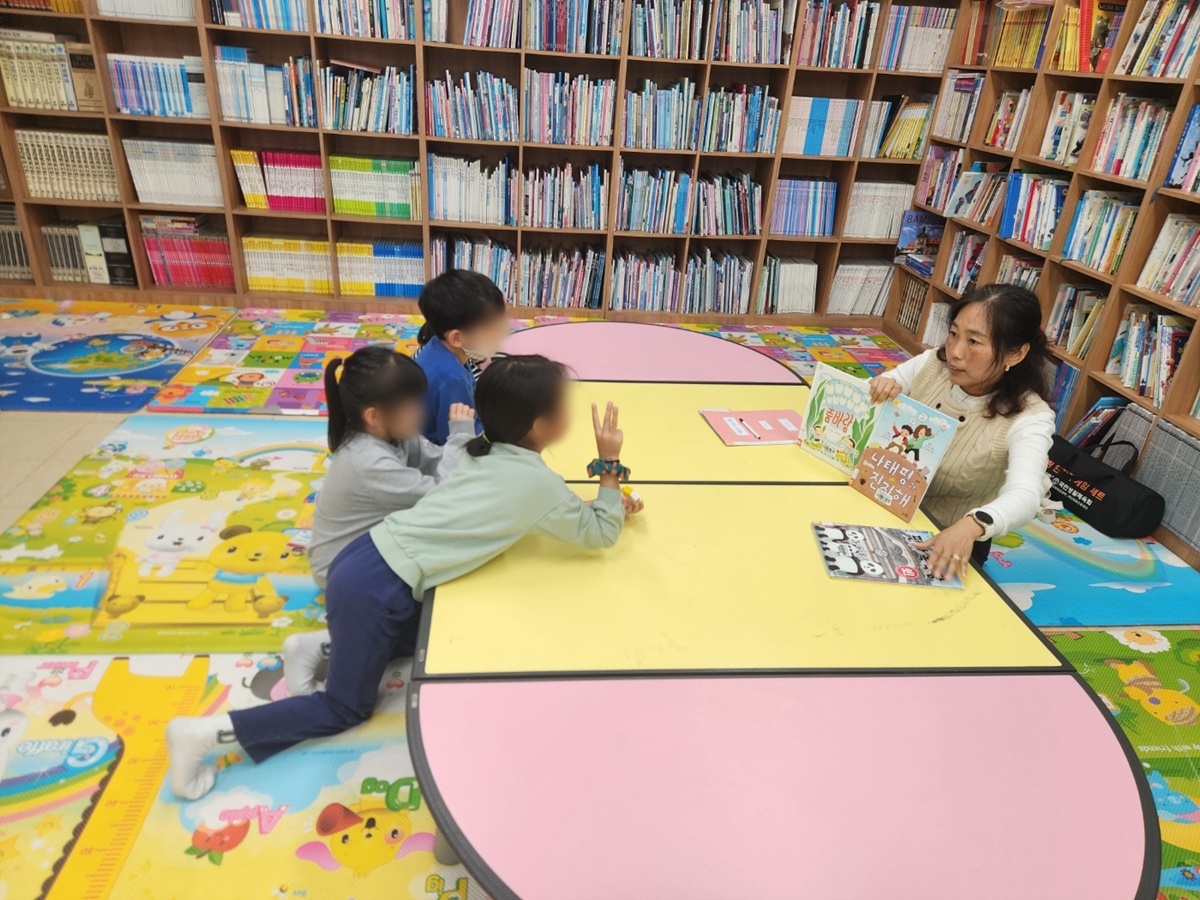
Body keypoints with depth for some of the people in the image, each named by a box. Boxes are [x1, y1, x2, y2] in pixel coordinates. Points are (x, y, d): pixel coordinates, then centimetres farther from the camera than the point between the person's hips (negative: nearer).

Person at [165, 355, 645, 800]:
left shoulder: (493, 453, 10)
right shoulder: (538, 480, -12)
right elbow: (600, 534, 1)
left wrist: (610, 502, 21)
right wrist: (610, 464, 2)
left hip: (364, 559, 8)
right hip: (373, 588, -8)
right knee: (347, 708, 12)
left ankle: (324, 648, 20)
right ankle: (206, 731, 8)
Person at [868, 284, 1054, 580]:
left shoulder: (1029, 417, -20)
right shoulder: (931, 364, -8)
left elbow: (1025, 496, -36)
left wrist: (971, 525, -57)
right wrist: (879, 389, -24)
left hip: (953, 540, -4)